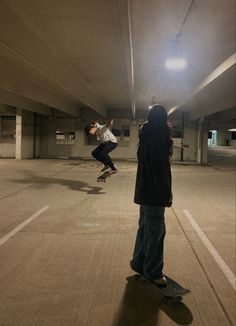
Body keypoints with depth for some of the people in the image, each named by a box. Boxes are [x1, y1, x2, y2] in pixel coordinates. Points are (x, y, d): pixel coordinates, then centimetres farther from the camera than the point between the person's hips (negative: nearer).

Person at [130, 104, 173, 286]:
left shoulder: (146, 136, 10)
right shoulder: (157, 138, -18)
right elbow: (160, 170, -20)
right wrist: (167, 194, -16)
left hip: (144, 191, 9)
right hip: (154, 194, -9)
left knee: (145, 228, 18)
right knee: (156, 231, 1)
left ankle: (139, 263, 31)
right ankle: (153, 272, 12)